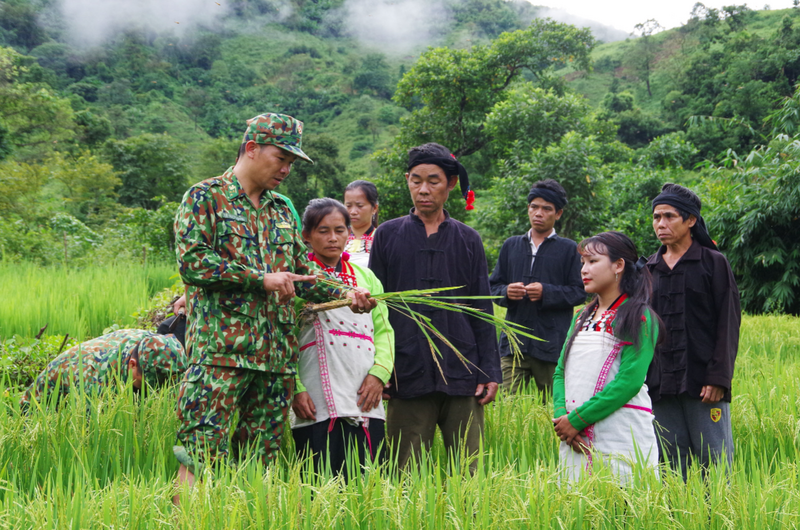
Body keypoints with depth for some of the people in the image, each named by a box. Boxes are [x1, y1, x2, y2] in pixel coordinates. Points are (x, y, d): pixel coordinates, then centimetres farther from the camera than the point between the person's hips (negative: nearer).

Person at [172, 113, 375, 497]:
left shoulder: (282, 211, 21)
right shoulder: (205, 197, 1)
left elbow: (301, 272, 23)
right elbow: (191, 262, -11)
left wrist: (344, 294, 5)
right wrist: (261, 280, -12)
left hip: (276, 351, 7)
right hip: (221, 349, -7)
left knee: (260, 457, 6)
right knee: (202, 451, -12)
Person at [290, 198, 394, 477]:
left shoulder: (364, 276, 18)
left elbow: (383, 329, 17)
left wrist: (380, 373, 1)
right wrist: (295, 390, -11)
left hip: (365, 401, 4)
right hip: (317, 405, -4)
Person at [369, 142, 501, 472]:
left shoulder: (468, 240, 12)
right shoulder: (388, 235, 8)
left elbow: (482, 311, 12)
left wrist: (490, 372, 5)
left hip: (461, 375, 1)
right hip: (407, 377, -1)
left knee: (466, 472, 1)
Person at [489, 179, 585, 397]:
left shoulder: (569, 249, 7)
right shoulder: (511, 246, 18)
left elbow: (579, 292, 1)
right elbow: (493, 286, 17)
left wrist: (546, 292, -14)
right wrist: (506, 292, -6)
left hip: (552, 345, -2)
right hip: (514, 343, 3)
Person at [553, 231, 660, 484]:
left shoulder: (638, 318, -5)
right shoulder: (582, 318, 18)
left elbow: (630, 381, -14)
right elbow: (561, 372, 14)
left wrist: (577, 419, -14)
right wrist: (561, 415, -6)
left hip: (622, 437, -6)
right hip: (576, 440, 7)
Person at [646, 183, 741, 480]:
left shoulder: (714, 263, 1)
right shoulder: (650, 270, 15)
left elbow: (728, 323, -3)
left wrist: (718, 378, -11)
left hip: (702, 384, -4)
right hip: (661, 386, 5)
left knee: (714, 464, -4)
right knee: (671, 465, 6)